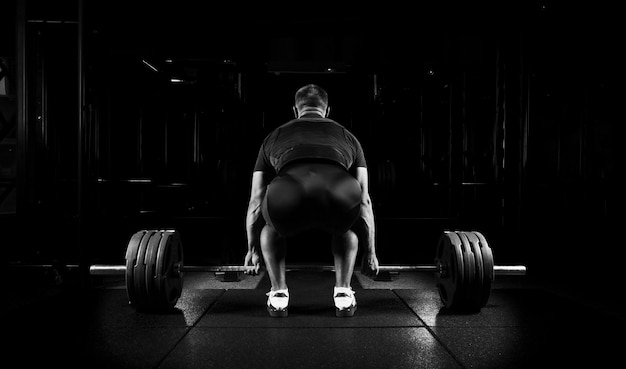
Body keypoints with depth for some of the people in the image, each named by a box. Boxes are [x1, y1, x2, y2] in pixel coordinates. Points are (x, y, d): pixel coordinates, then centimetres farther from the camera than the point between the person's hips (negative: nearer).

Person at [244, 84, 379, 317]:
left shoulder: (275, 137, 39)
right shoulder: (346, 137, 40)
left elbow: (256, 200, 43)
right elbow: (364, 200, 41)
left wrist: (252, 250, 56)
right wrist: (370, 253, 51)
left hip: (287, 198, 0)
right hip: (340, 198, 1)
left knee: (270, 225, 38)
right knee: (348, 226, 40)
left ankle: (279, 294, 30)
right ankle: (343, 294, 29)